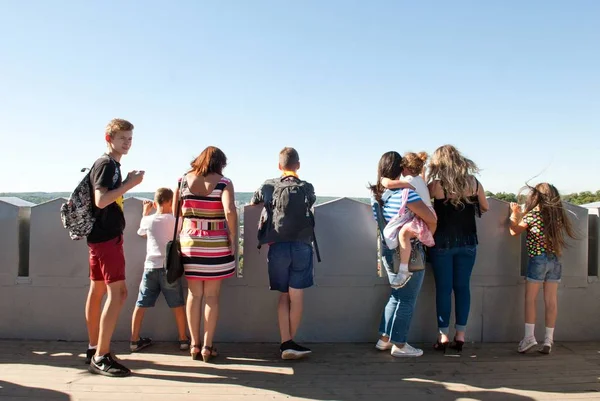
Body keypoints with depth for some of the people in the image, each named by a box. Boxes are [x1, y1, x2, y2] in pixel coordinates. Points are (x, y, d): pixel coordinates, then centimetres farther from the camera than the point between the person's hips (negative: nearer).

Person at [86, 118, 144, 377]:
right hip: (107, 236, -10)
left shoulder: (110, 165, 18)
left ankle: (93, 349, 21)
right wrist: (130, 183, -19)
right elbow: (100, 200, -22)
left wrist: (127, 184, 12)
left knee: (97, 291, 12)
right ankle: (101, 357, -12)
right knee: (117, 292, -14)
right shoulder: (106, 164, -11)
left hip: (103, 236, 10)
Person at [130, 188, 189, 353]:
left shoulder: (148, 220, 0)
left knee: (141, 304, 11)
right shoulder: (175, 220, -6)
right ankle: (183, 339, 17)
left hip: (151, 267, 2)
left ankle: (135, 340, 17)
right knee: (178, 305, 9)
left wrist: (145, 212, 30)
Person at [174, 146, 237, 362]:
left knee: (194, 294, 11)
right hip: (216, 245, -3)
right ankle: (207, 346, 10)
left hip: (189, 242, 3)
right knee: (212, 296, 5)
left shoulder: (183, 180, 4)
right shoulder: (223, 182, -7)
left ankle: (194, 345, 17)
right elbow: (230, 212, -20)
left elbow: (175, 212, 6)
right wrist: (233, 239, -11)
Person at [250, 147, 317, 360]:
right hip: (301, 245, -1)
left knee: (283, 296, 9)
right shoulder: (307, 188, 1)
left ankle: (285, 343, 7)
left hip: (277, 246, 2)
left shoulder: (268, 186, 6)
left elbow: (252, 203, 22)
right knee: (296, 296, 4)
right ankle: (290, 342, 10)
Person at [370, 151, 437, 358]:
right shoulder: (405, 193, -21)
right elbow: (431, 219, -20)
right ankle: (399, 345, 15)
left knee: (397, 296, 21)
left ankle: (384, 338, 26)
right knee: (407, 300, 6)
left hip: (387, 250, 7)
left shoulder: (375, 194, -1)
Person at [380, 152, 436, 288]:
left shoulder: (409, 180, -17)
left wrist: (382, 178, -6)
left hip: (424, 218, -11)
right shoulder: (419, 178, 11)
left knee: (403, 232, -34)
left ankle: (404, 270, -33)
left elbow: (387, 184, -25)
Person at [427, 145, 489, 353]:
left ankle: (443, 336, 8)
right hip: (467, 242, 3)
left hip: (443, 243, -3)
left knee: (443, 288, 5)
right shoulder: (474, 183, -2)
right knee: (462, 287, 10)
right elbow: (485, 207, 11)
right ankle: (460, 335, 15)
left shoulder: (437, 185, -12)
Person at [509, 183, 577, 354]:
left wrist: (514, 213, 14)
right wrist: (521, 214, 20)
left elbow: (514, 231, 1)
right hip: (555, 260, 5)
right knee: (551, 301, 6)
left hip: (538, 259, -5)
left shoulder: (532, 214, -8)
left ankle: (529, 336, -2)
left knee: (530, 298, 2)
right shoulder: (557, 215, 7)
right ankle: (548, 340, 10)